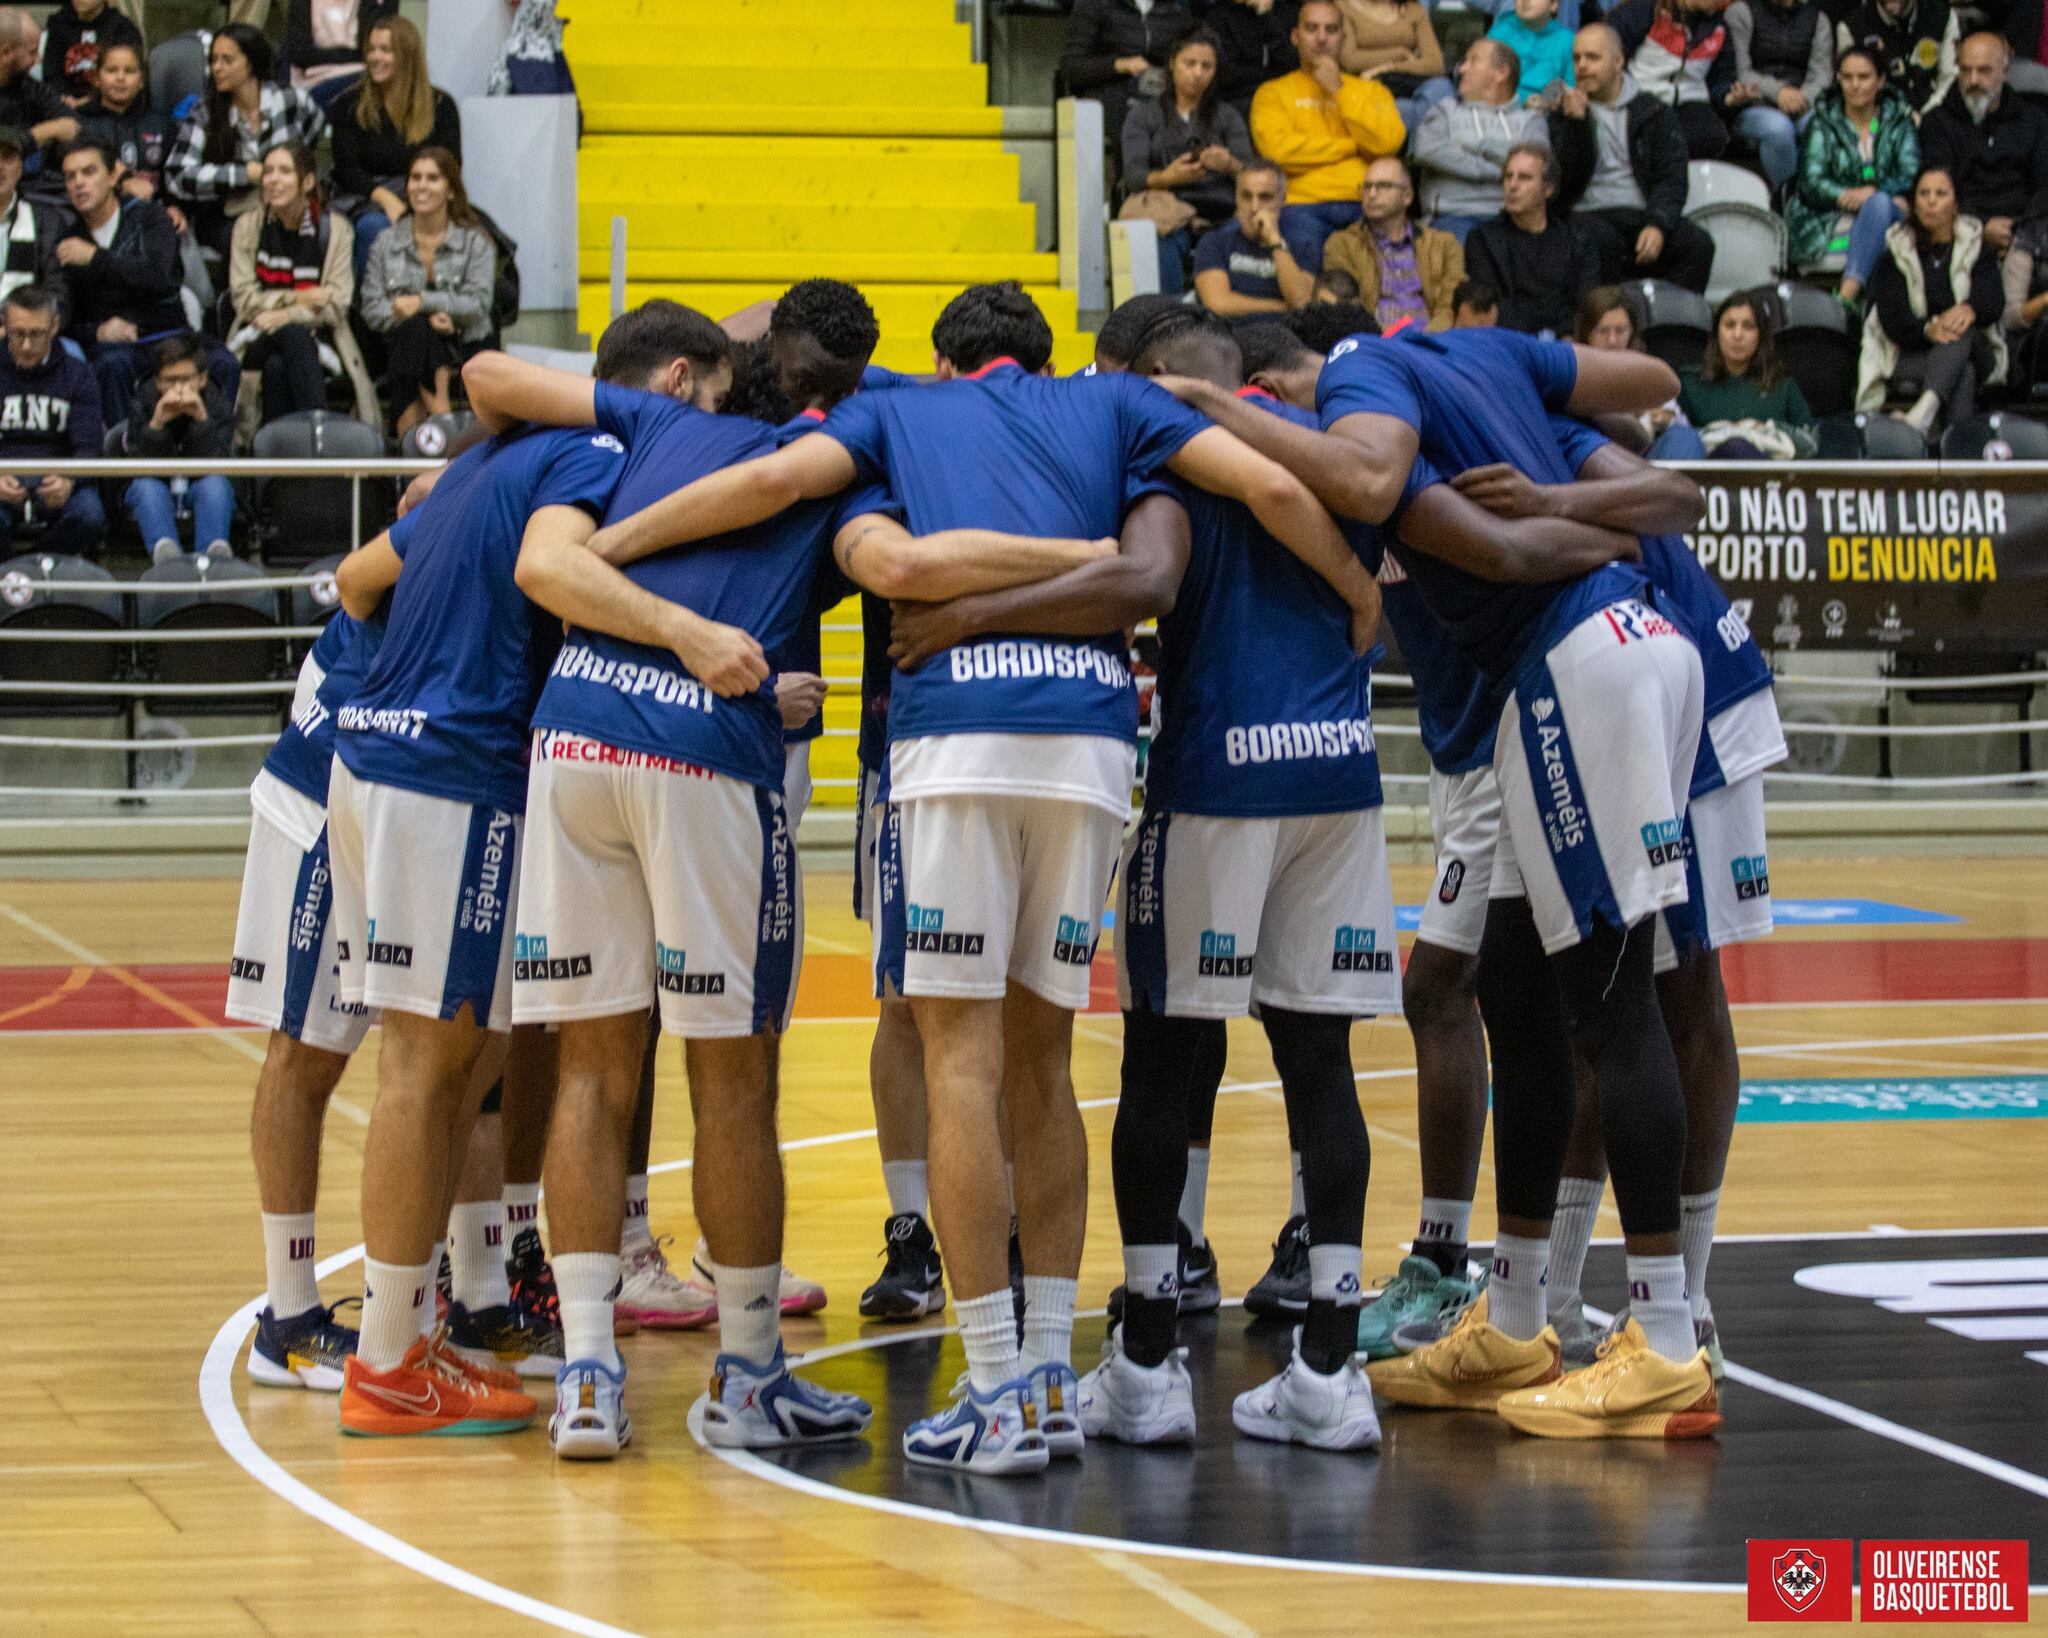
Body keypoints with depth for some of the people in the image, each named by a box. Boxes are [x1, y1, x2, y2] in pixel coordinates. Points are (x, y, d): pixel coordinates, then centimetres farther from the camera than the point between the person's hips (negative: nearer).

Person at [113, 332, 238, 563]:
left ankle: (215, 551, -56)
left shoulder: (218, 404, -7)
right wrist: (157, 424, -32)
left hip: (202, 492, 0)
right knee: (147, 486, -33)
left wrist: (203, 420, -31)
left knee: (215, 483, -32)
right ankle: (164, 549, -58)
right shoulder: (142, 403, -8)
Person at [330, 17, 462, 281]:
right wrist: (385, 198, -16)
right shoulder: (349, 105, 10)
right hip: (366, 200, 0)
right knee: (374, 226, -36)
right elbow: (346, 169, 2)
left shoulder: (441, 105, 10)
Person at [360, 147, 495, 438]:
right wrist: (427, 317, -16)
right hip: (402, 346, 1)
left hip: (461, 347, -1)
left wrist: (422, 302, -20)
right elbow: (371, 307, 1)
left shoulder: (475, 242, 7)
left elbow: (478, 305, -6)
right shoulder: (387, 241, 12)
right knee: (415, 329, -34)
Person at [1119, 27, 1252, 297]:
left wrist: (1230, 165, -16)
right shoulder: (1144, 113, 21)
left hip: (1217, 212, 2)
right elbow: (1132, 175, 5)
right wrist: (1168, 177, -19)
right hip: (1165, 204, -1)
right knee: (1169, 242, -39)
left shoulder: (1227, 115, 24)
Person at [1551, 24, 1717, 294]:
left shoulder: (1655, 114, 14)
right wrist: (1576, 124, -10)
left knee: (1698, 243, -28)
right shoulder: (1563, 114, 15)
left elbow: (1671, 179, 4)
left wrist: (1657, 225, -15)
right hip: (1590, 214, -1)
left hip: (1643, 216, 1)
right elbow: (1569, 178, 3)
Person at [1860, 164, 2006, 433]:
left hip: (1974, 349, 0)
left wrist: (1971, 309, -34)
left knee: (1960, 332, -37)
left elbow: (1993, 302, -6)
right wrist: (1928, 329, -29)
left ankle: (1924, 411, -62)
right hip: (1911, 356, 0)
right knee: (1963, 372, -35)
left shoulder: (1976, 247, 13)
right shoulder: (1895, 253, 11)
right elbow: (1891, 319, -5)